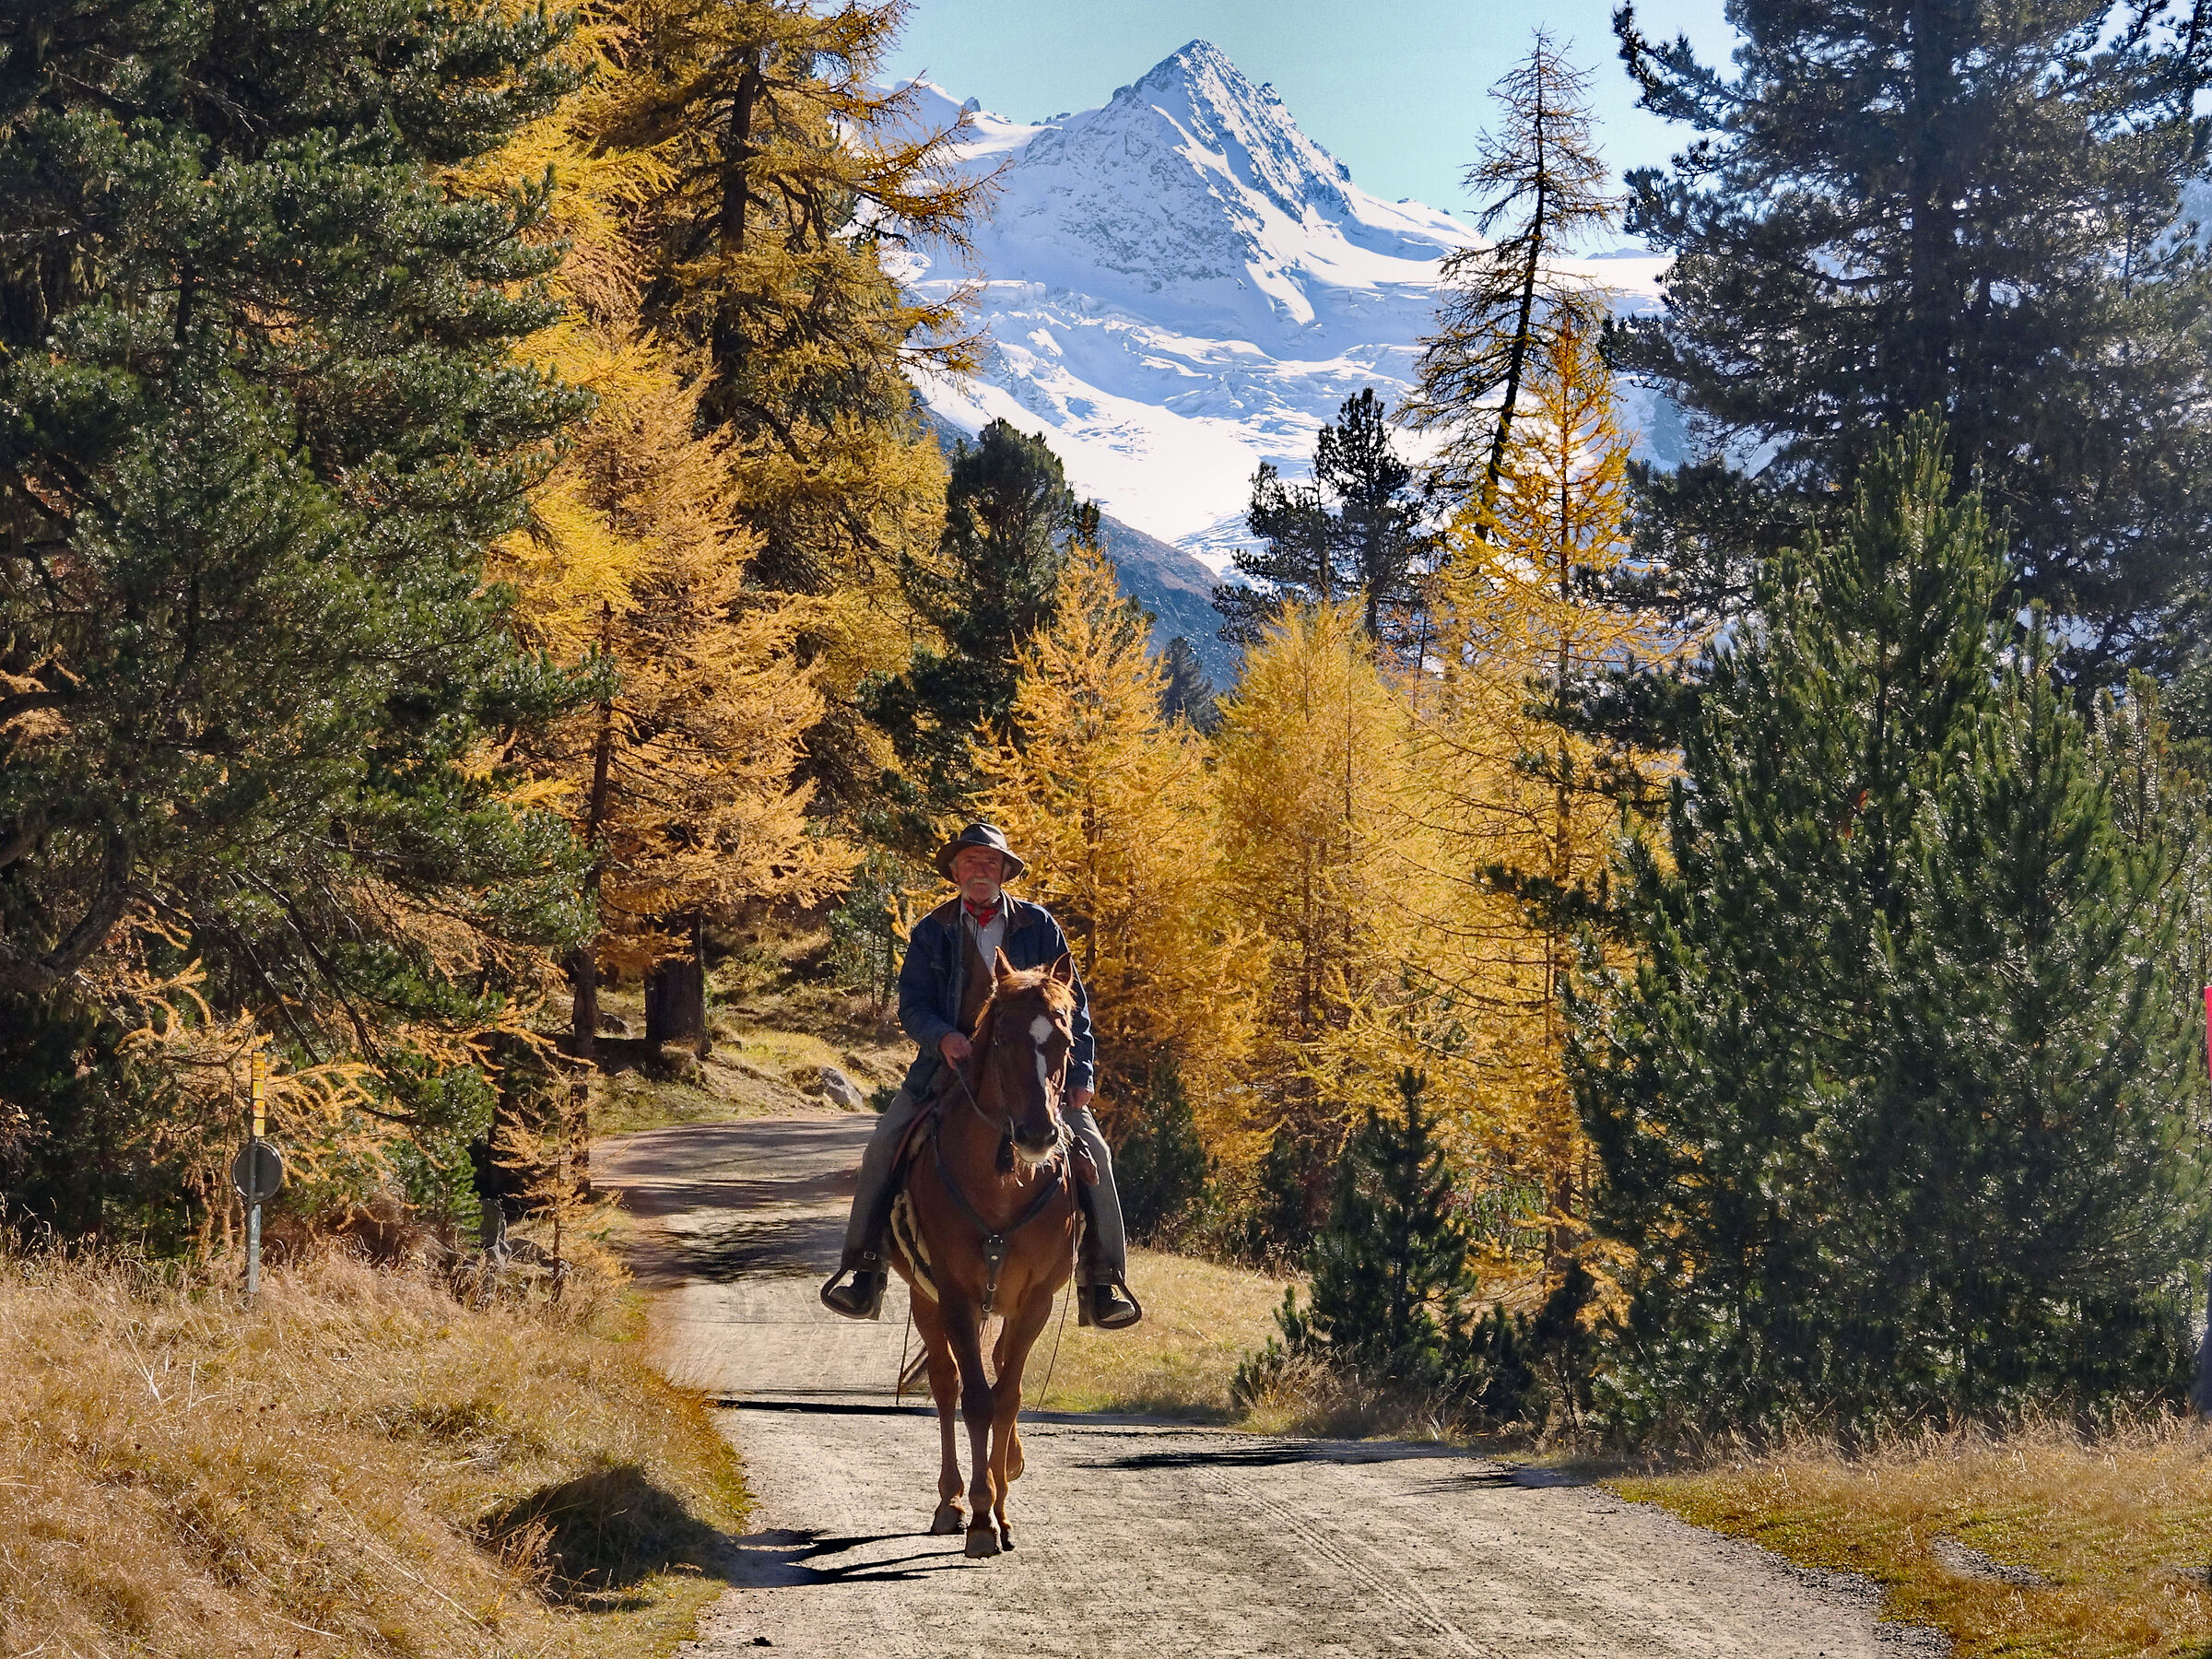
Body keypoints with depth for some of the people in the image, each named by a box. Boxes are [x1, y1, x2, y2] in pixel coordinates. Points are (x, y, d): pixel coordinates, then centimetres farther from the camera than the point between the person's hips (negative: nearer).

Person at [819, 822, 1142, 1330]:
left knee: (1091, 1148, -19)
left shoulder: (1039, 926, 6)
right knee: (884, 1144, -18)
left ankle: (1103, 1280, -13)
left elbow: (1074, 1004, 7)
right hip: (950, 1062, 1)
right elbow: (912, 1005, 0)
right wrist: (942, 1037, -22)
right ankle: (862, 1268, -8)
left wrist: (1080, 1075, -4)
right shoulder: (931, 933, 7)